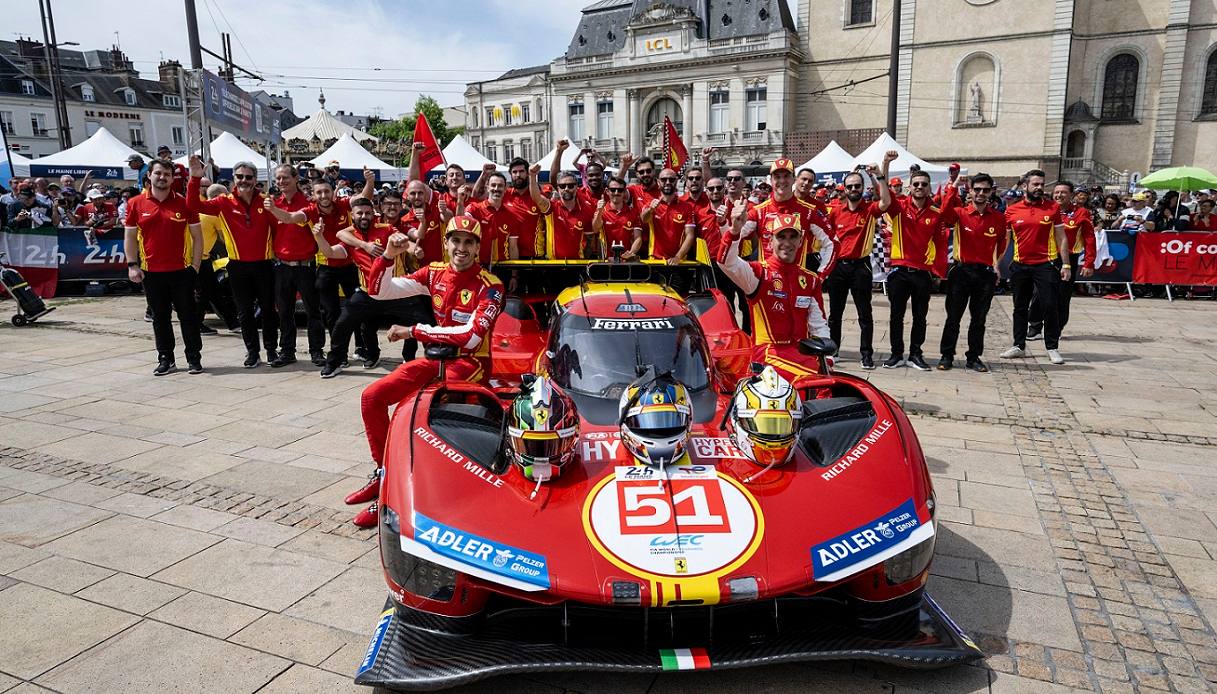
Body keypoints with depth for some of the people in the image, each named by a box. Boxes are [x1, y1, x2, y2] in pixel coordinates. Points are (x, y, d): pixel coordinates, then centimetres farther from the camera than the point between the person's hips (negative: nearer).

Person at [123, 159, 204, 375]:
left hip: (181, 270, -2)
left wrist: (195, 265, -4)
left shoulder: (184, 203, -1)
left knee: (188, 315, 4)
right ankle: (165, 359, 19)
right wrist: (132, 265, 0)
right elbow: (130, 237, 8)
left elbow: (197, 237, 2)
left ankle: (194, 358, 14)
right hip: (151, 272, 2)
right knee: (160, 317, 9)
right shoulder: (136, 204, 3)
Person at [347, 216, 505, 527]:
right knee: (372, 397, -7)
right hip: (435, 356, 6)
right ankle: (384, 471, 10)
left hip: (469, 362, -6)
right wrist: (389, 255, -14)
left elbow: (471, 337, -24)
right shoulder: (434, 273, 4)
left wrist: (414, 331, -20)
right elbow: (379, 291, 4)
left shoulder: (489, 286, -12)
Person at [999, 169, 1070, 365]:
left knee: (1049, 306, -2)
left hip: (1046, 265, -2)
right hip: (1020, 266, 2)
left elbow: (1061, 238, 4)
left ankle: (1052, 348, 9)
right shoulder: (1012, 211, 4)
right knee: (1020, 308, 11)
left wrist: (1065, 264, -1)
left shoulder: (1053, 208, 1)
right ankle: (1019, 346, 21)